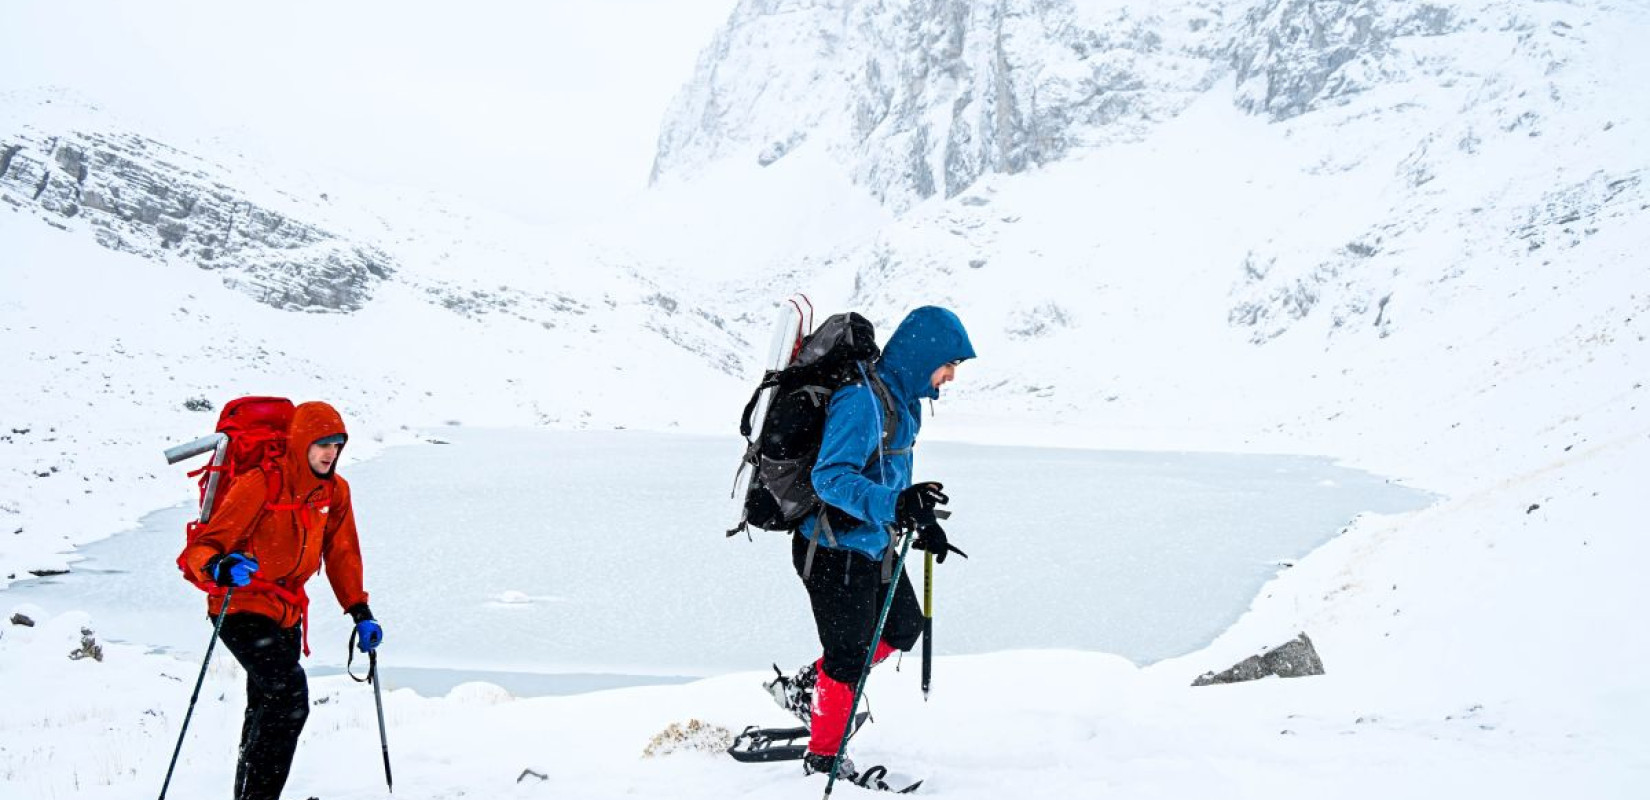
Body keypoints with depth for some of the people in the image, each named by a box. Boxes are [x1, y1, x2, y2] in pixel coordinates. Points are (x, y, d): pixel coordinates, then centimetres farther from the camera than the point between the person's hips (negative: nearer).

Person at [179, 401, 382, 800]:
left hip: (286, 613, 8)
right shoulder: (259, 486, -20)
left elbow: (341, 554, 14)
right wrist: (222, 568, -43)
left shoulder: (335, 491, 1)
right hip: (242, 608, -8)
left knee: (268, 708, 19)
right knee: (290, 698, -24)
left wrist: (360, 612, 12)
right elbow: (201, 548, -21)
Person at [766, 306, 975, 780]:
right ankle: (824, 758, 24)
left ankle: (805, 688, 32)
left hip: (873, 544, 10)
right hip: (834, 549, -10)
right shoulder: (862, 400, -25)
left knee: (904, 627, 20)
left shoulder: (904, 400, 7)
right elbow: (831, 477, -33)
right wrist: (894, 505, -45)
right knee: (849, 655, 3)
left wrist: (922, 520, 12)